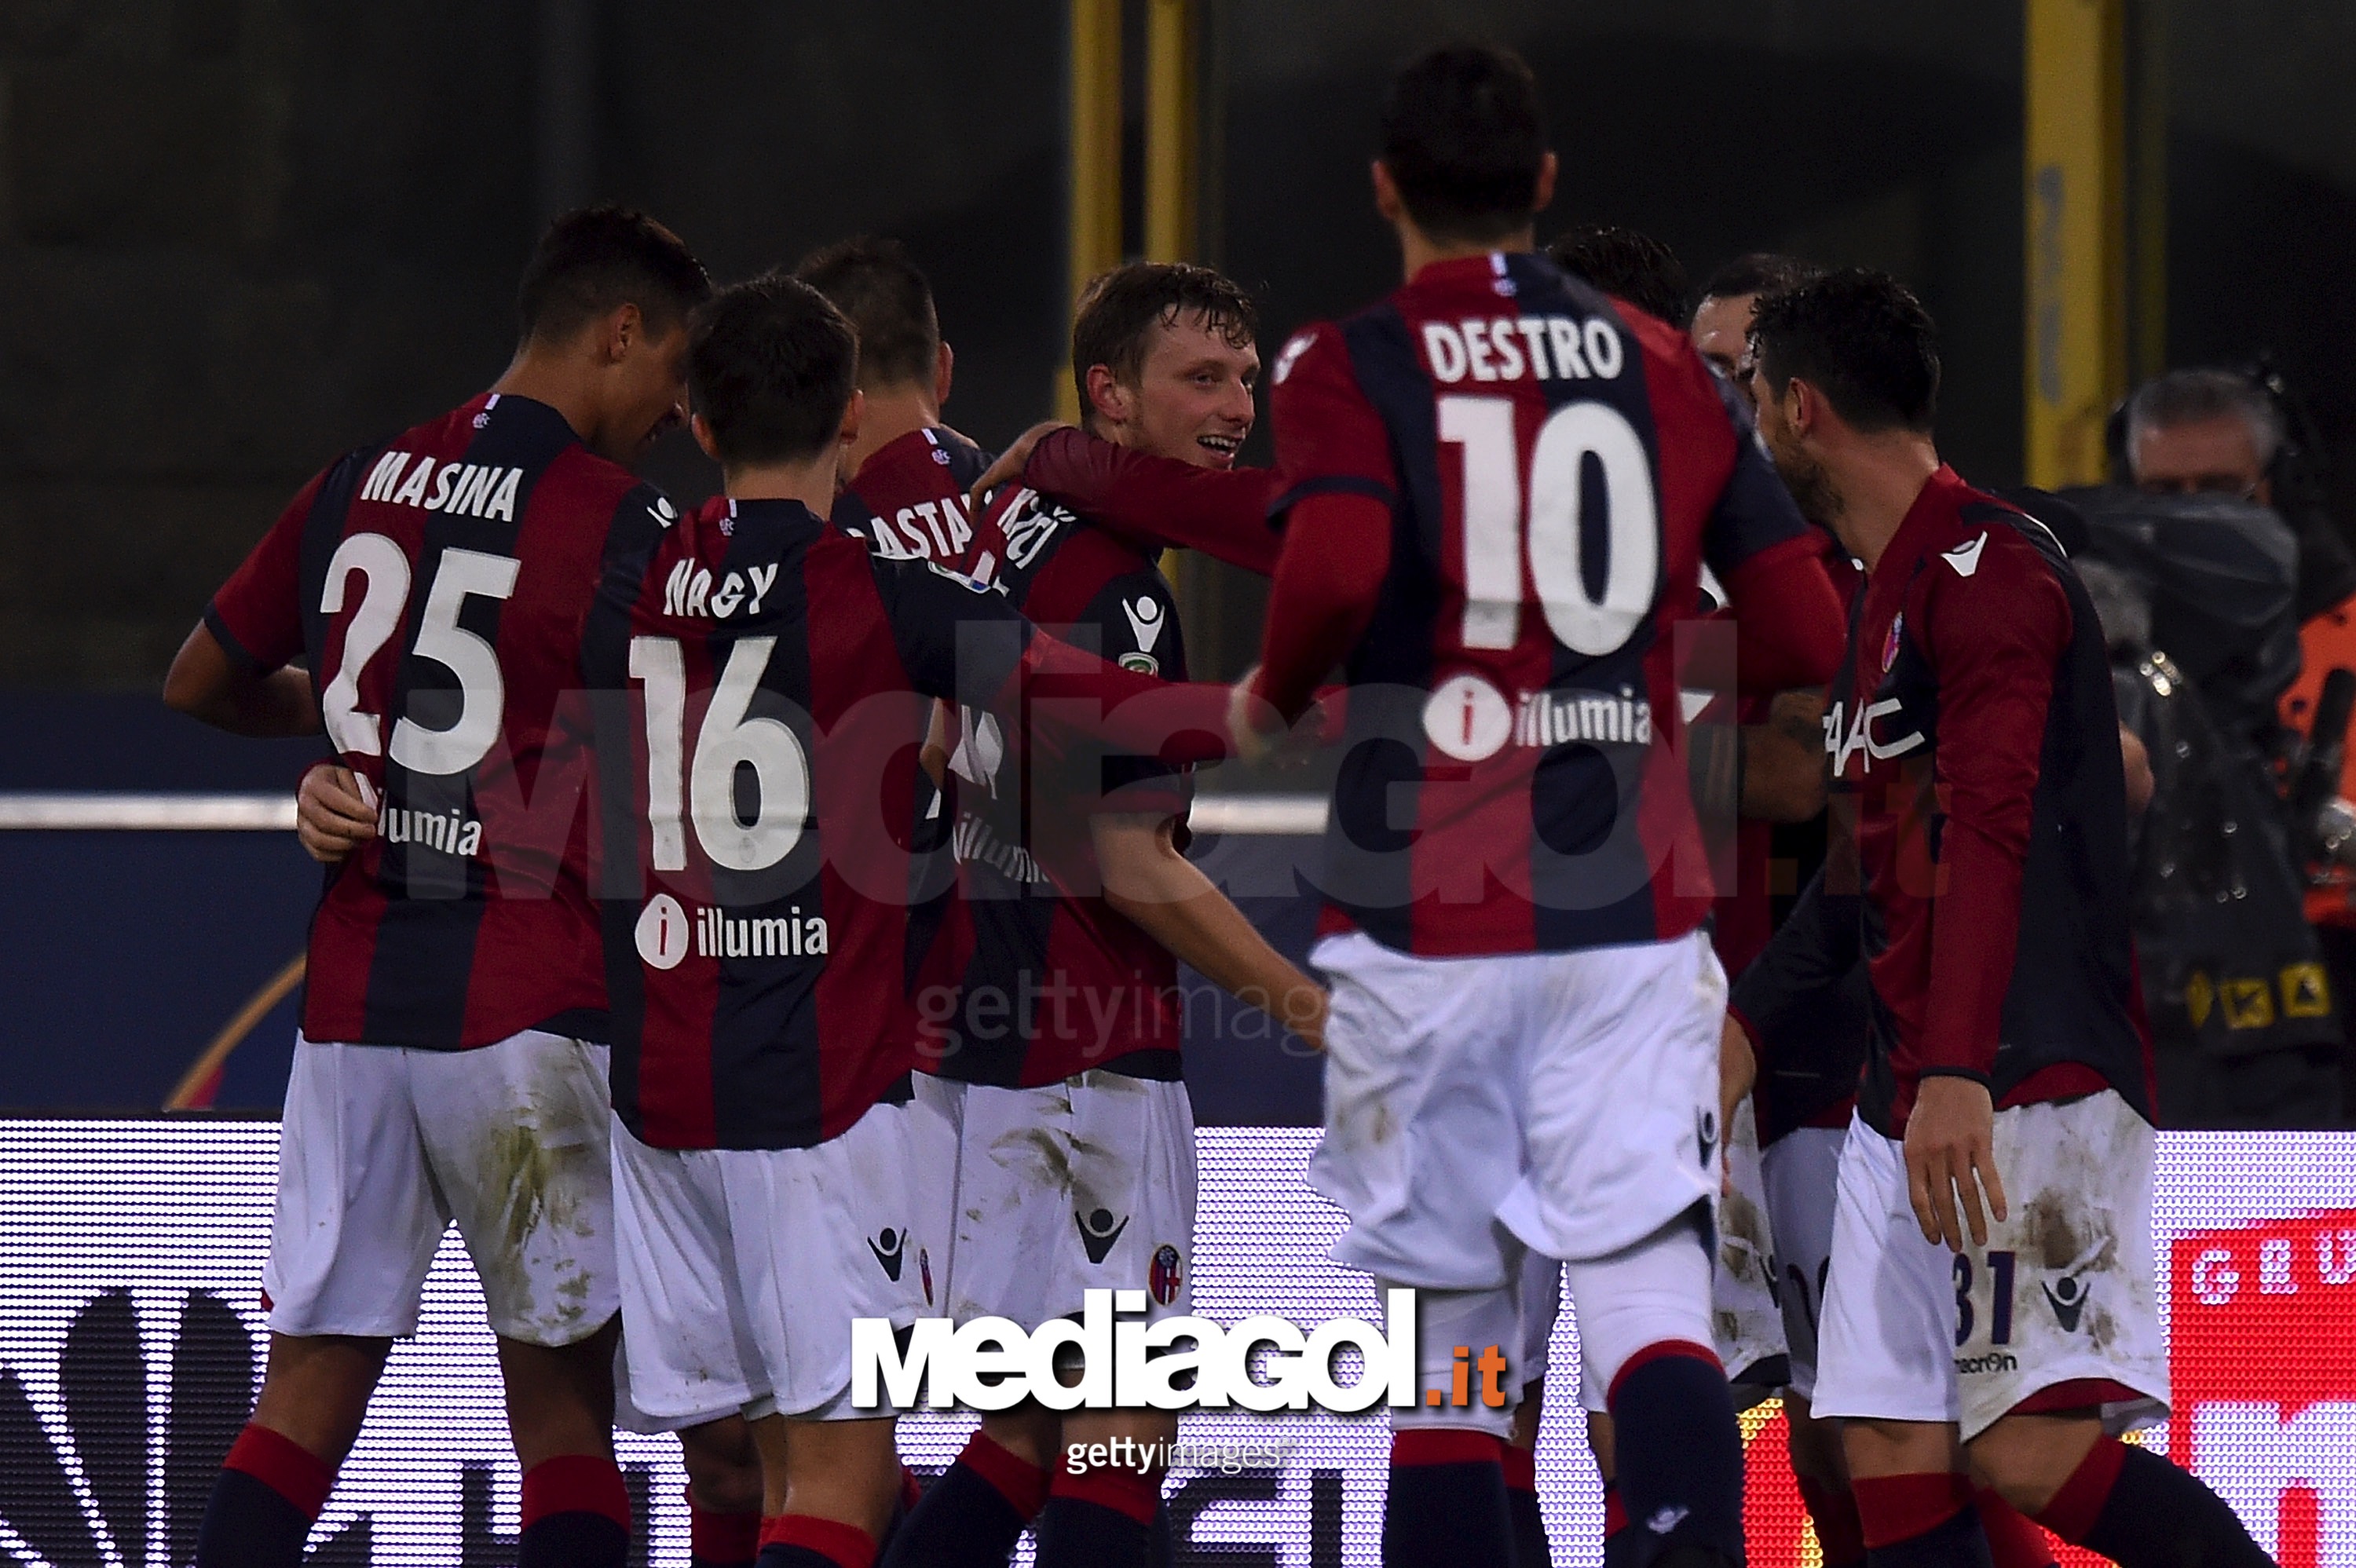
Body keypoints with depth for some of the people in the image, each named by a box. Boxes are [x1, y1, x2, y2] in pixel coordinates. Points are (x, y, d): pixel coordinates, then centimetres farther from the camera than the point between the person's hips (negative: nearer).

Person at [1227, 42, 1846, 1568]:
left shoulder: (1350, 367, -2)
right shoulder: (1669, 370, 9)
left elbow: (1337, 573, -20)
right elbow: (1807, 635, 5)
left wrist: (1271, 696, 0)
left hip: (1426, 921, -2)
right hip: (1634, 913, 2)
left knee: (1446, 1340, 7)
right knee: (1648, 1288, -6)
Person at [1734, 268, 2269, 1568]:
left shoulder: (1984, 566, -10)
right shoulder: (1880, 600, 22)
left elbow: (1991, 829, -21)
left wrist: (1958, 1074, -29)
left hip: (2033, 1084, -10)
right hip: (1906, 1099, 10)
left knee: (2029, 1447, -20)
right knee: (1891, 1456, 0)